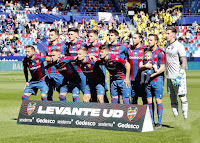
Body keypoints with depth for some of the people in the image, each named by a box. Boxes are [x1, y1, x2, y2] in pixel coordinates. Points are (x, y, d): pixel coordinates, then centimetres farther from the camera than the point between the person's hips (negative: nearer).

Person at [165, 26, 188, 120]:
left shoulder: (179, 46, -10)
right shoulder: (167, 45, 12)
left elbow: (184, 62, -13)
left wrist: (180, 74, -21)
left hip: (178, 76, -7)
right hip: (169, 76, 7)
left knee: (182, 96, -7)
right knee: (172, 97, 8)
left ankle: (185, 114, -1)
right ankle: (175, 113, 13)